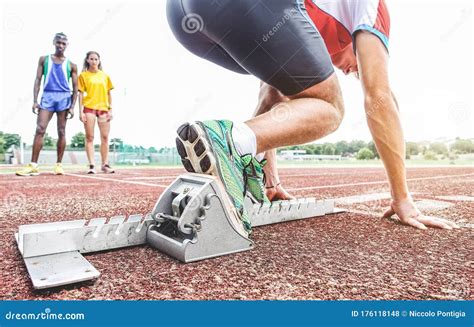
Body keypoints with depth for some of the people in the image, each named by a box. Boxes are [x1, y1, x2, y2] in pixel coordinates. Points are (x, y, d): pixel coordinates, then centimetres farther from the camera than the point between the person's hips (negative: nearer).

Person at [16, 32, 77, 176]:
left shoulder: (71, 65, 10)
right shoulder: (44, 59, 12)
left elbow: (75, 87, 7)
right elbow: (38, 80, 8)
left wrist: (72, 106, -3)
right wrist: (35, 101, -3)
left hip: (64, 97, 0)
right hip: (47, 96, 0)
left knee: (61, 131, 0)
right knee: (40, 129, -10)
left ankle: (59, 164, 6)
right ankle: (33, 165, -10)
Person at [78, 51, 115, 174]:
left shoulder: (105, 75, 13)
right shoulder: (83, 75, 6)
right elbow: (81, 94, 2)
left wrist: (110, 109, 6)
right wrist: (81, 111, -6)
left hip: (103, 108, 2)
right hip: (89, 108, -2)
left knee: (105, 137, 3)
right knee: (90, 137, -2)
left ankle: (105, 164, 11)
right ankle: (92, 165, -2)